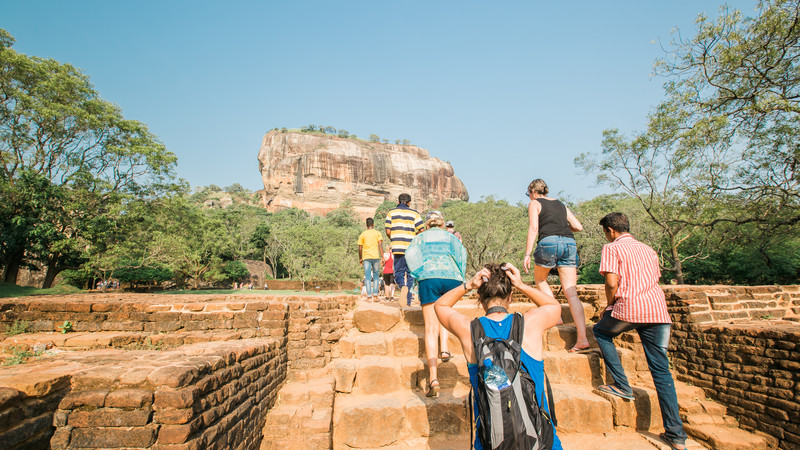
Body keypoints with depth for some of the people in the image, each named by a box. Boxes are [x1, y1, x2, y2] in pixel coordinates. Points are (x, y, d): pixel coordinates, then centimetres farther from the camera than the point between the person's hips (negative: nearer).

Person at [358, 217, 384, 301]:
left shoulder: (362, 234, 7)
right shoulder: (377, 233, 6)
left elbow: (360, 248, 6)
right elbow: (380, 246, -4)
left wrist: (360, 258, 17)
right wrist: (382, 257, -4)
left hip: (366, 257, 0)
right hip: (376, 257, 0)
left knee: (368, 277, 1)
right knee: (376, 276, 10)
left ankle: (369, 297, -3)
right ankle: (375, 296, 5)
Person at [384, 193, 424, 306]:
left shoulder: (391, 212, 8)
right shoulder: (414, 213, 7)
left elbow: (388, 231, 1)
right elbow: (422, 230, 0)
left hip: (398, 247, 0)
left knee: (398, 272, 9)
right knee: (410, 273, 10)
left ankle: (403, 286, -23)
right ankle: (408, 301, 9)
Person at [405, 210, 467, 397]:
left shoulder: (420, 237, 23)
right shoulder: (451, 237, 26)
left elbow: (410, 254, 5)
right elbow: (461, 253, 9)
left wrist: (420, 274, 5)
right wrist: (461, 278, 10)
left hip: (429, 279, -1)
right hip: (452, 278, 2)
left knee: (431, 329, -3)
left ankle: (433, 379, -13)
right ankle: (444, 349, 9)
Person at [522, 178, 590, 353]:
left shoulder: (535, 203, 11)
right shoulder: (561, 204, 27)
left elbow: (533, 228, -2)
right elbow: (578, 227, 19)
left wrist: (527, 254, -6)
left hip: (549, 242, -5)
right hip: (570, 243, 5)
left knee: (539, 279, 23)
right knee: (571, 293, -1)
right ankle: (582, 339, -9)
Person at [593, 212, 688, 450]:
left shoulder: (612, 248, 2)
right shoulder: (648, 249, 24)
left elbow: (612, 282, -10)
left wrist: (609, 307, 6)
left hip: (629, 307, -6)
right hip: (658, 309, 6)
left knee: (601, 331, 23)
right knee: (661, 370, 10)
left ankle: (622, 385, 14)